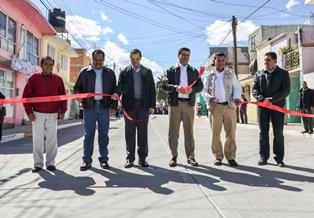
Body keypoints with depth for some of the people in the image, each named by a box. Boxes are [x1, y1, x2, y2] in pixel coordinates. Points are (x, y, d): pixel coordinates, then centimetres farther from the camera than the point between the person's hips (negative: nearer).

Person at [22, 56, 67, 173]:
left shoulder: (58, 79, 6)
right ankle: (38, 164, 12)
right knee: (38, 139, 3)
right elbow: (26, 95, 3)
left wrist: (62, 111, 1)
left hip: (53, 115, 1)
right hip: (37, 114, -1)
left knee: (52, 139, 4)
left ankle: (50, 163, 14)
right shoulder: (34, 78, 3)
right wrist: (29, 112, -3)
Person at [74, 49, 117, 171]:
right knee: (89, 134, 2)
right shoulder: (85, 72, 8)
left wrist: (113, 106, 1)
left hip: (104, 107, 1)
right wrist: (78, 95, -14)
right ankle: (87, 160, 10)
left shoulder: (110, 73, 10)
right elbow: (77, 87, 9)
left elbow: (114, 90, 9)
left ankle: (103, 160, 15)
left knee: (103, 134, 6)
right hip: (89, 107, -1)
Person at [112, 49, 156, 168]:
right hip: (129, 106, 0)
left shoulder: (147, 72, 12)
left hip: (143, 106, 0)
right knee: (129, 133, 4)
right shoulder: (124, 72, 11)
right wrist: (117, 94, -22)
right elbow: (120, 86, 1)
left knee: (143, 133, 3)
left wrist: (152, 105, -1)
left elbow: (152, 89, 8)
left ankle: (142, 158, 12)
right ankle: (130, 158, 12)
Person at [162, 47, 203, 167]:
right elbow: (164, 85, -1)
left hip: (189, 104, 1)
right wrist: (176, 87, -18)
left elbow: (200, 86, 10)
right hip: (175, 103, -1)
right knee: (173, 132, 2)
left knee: (189, 131, 4)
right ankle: (174, 156, 11)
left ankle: (190, 156, 11)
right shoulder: (171, 70, 9)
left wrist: (192, 89, -11)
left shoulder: (194, 71, 16)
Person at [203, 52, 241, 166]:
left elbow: (237, 88, 8)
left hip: (230, 106, 0)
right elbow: (205, 91, 8)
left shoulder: (231, 74, 14)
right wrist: (209, 98, -14)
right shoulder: (209, 76, 12)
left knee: (231, 133, 1)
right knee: (215, 133, 2)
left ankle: (230, 156, 11)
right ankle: (218, 156, 13)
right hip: (215, 107, 0)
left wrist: (237, 98, -13)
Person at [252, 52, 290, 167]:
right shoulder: (259, 74, 10)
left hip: (277, 106, -1)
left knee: (278, 133, 2)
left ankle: (279, 158, 11)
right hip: (262, 106, 2)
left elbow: (286, 90, -5)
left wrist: (271, 99, -16)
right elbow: (254, 89, 3)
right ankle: (263, 157, 10)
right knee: (263, 132, 3)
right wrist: (262, 99, -14)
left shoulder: (283, 73, 4)